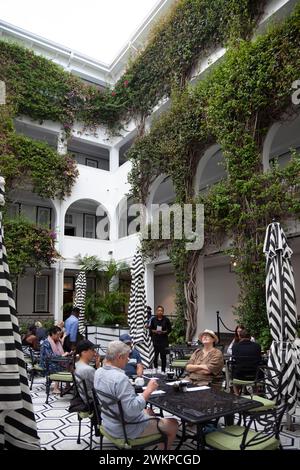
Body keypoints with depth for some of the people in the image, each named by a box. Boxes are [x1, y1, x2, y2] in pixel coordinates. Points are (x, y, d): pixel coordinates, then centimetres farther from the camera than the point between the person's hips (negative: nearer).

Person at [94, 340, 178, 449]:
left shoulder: (99, 372, -3)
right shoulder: (120, 378, -32)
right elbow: (133, 409, -34)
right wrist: (148, 390, -26)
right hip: (126, 429, -9)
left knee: (148, 411, 31)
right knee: (173, 424, 5)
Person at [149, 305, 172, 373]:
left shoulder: (166, 319, -2)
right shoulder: (153, 319, 3)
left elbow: (170, 329, 1)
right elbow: (151, 329, 8)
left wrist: (163, 332, -14)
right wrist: (154, 331, -11)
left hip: (164, 339, -1)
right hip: (156, 339, 1)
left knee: (163, 355, -2)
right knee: (155, 354, 5)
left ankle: (163, 370, 7)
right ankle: (155, 367, 29)